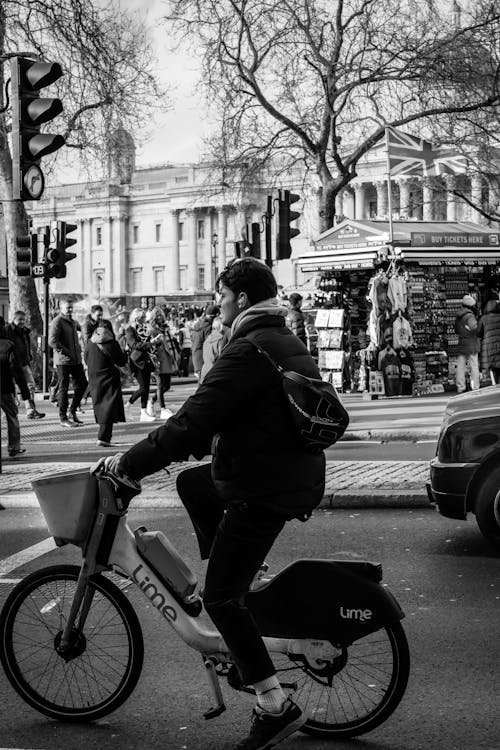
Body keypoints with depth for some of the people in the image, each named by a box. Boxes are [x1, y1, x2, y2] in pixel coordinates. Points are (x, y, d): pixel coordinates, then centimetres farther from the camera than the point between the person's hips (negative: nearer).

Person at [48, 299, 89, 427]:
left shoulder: (72, 321, 16)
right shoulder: (57, 322, -10)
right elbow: (52, 341, -19)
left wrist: (79, 350, 21)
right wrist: (66, 352, -17)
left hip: (76, 360, 8)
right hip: (63, 361, -8)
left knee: (82, 384, 9)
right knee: (63, 388, -2)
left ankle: (72, 412, 22)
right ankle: (63, 419, 4)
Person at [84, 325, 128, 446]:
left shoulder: (90, 344, 0)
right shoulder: (112, 344, -13)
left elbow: (86, 360, 11)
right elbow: (122, 361, -6)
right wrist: (123, 352, 13)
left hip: (94, 381, 5)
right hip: (109, 381, -5)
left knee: (100, 408, 16)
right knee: (109, 409, -3)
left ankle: (104, 436, 21)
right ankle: (103, 437, -14)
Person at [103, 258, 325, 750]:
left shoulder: (249, 350, -19)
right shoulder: (286, 342, 14)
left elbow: (194, 419, -23)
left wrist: (130, 462, -16)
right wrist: (184, 446, 23)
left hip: (264, 488, -10)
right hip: (294, 471, 10)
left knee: (220, 597, -4)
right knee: (191, 483, 29)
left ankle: (277, 708, -2)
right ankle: (234, 578, 28)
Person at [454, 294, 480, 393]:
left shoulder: (458, 316, 10)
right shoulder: (469, 316, -15)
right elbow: (474, 327, -31)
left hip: (461, 344, 7)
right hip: (471, 344, -7)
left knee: (460, 366, 8)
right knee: (474, 366, 0)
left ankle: (460, 387, 9)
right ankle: (475, 388, 0)